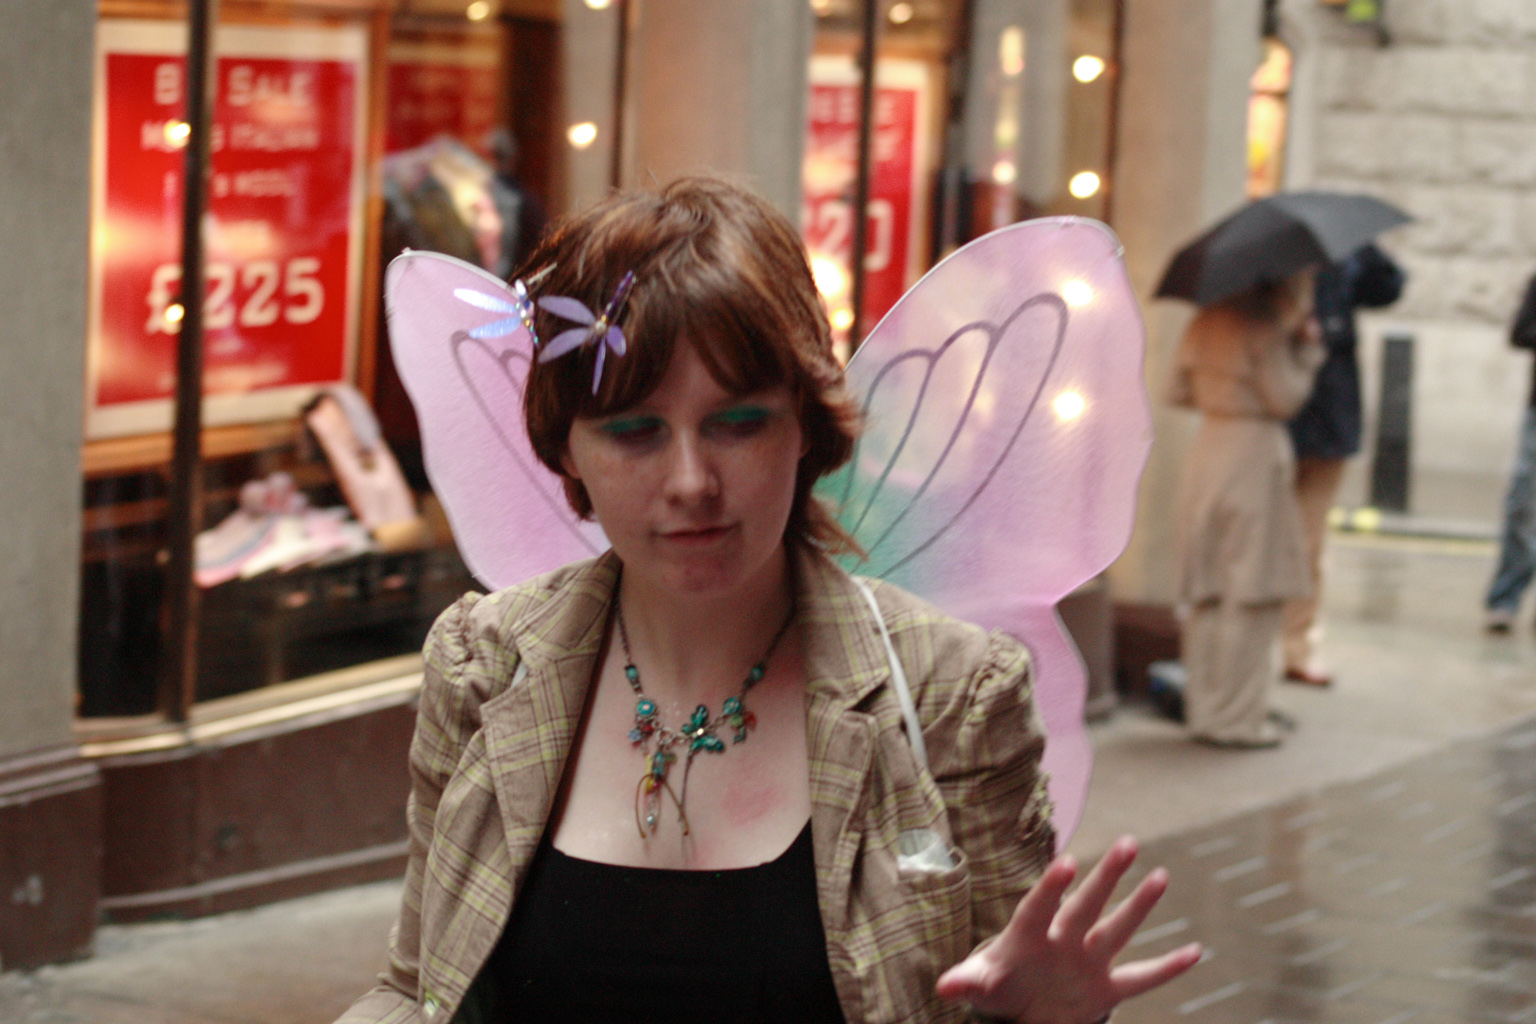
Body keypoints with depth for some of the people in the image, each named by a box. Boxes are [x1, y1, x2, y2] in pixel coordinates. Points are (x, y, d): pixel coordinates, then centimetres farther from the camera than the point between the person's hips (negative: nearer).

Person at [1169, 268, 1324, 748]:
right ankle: (1236, 717, 0)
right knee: (1251, 596, -2)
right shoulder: (1262, 329, -13)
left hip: (1207, 453, 8)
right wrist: (1309, 348, -2)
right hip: (1254, 452, -8)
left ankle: (1204, 707, 18)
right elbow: (1286, 397, -13)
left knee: (1206, 593, 12)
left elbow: (1181, 390, 14)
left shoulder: (1205, 324, 9)